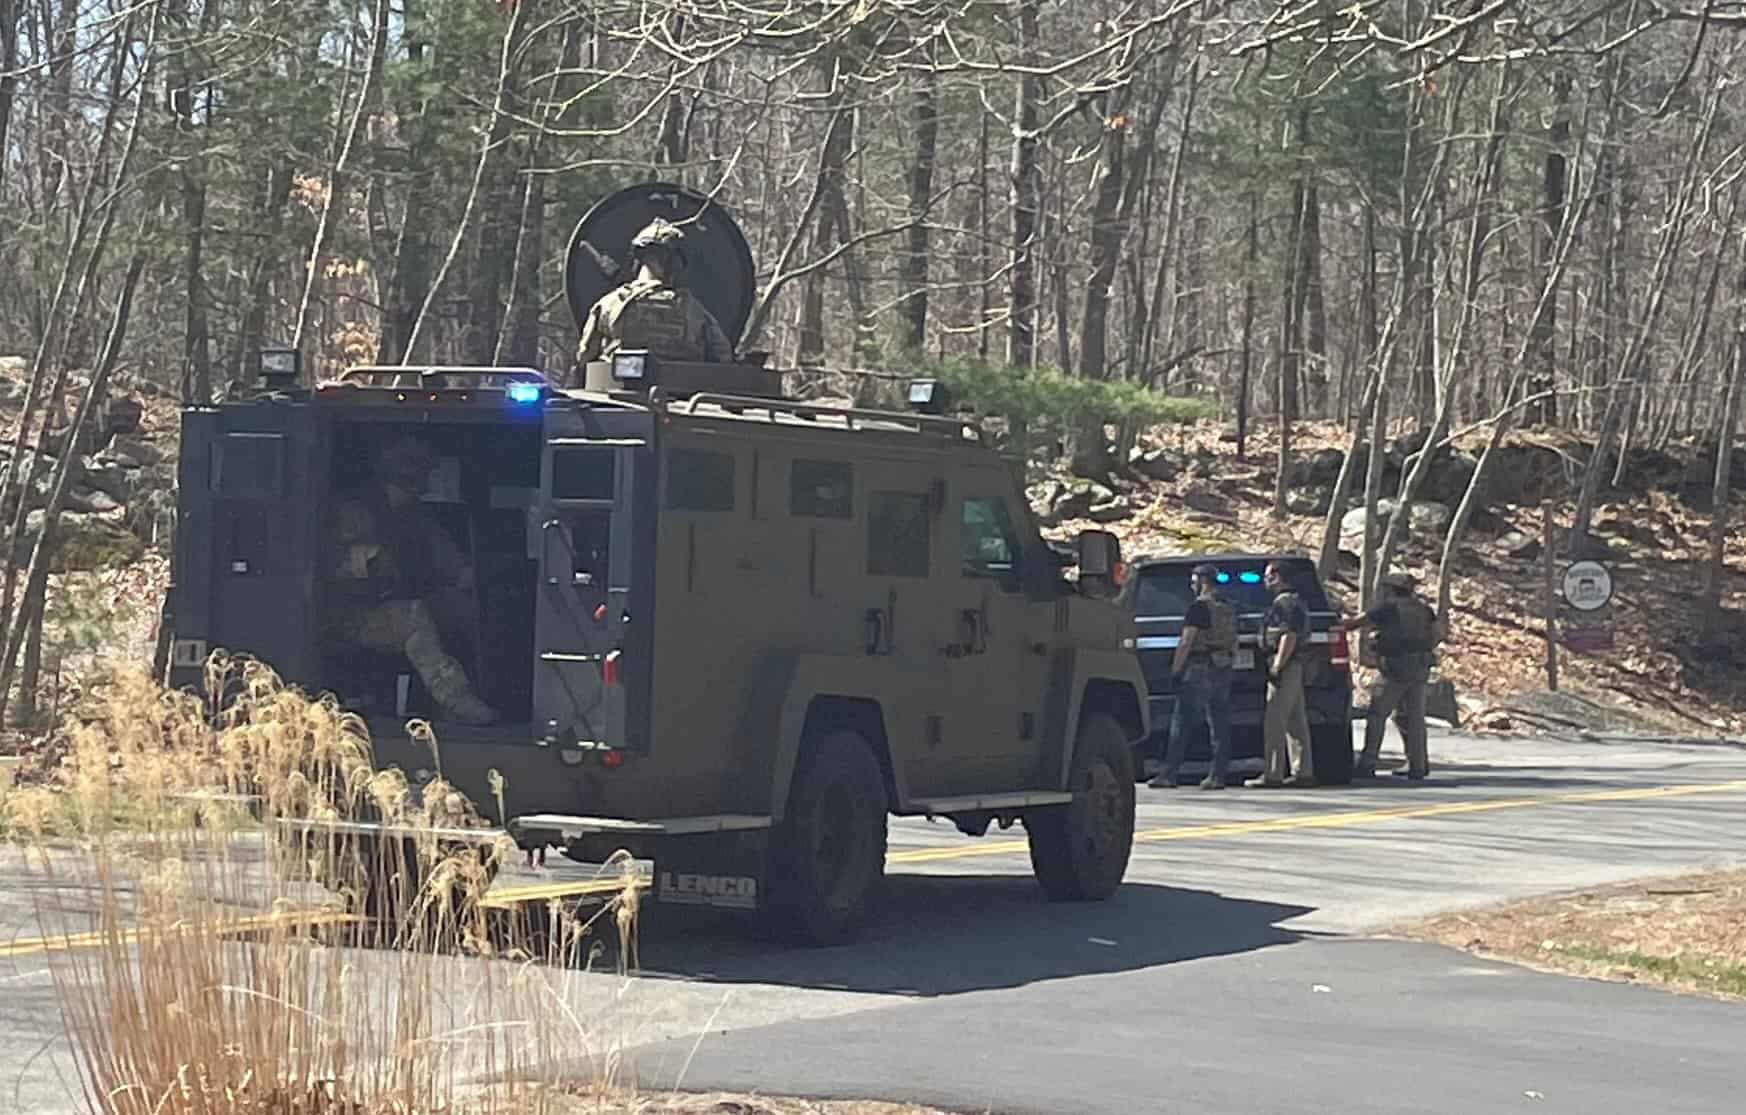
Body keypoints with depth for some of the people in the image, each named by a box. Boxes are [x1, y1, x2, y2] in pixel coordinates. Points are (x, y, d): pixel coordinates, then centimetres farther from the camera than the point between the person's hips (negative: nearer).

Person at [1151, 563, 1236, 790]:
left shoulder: (1199, 607, -11)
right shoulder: (1228, 608, 14)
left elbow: (1186, 642, -16)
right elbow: (1234, 644, 19)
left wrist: (1176, 669, -12)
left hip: (1199, 670, -7)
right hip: (1223, 670, 7)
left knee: (1181, 724, -5)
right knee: (1219, 723, 6)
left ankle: (1169, 774, -6)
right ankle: (1217, 775, 3)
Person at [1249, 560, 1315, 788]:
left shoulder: (1286, 603, -13)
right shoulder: (1291, 601, 20)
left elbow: (1290, 637, -21)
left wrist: (1276, 667, -22)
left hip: (1285, 667, -11)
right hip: (1294, 667, 11)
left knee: (1274, 722, -10)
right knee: (1296, 721, 10)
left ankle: (1272, 774, -12)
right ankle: (1303, 772, 11)